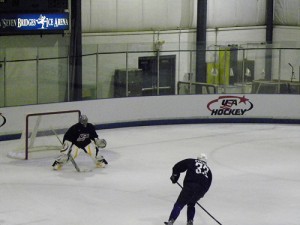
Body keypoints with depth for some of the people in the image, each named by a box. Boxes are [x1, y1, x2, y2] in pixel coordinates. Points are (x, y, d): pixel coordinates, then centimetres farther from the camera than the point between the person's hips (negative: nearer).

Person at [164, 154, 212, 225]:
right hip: (201, 190, 4)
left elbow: (178, 167, 13)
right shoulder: (208, 170, 28)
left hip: (189, 186, -4)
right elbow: (208, 185, 23)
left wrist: (174, 175, 25)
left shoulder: (191, 162, 18)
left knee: (179, 204, 0)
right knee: (191, 204, 27)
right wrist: (201, 194, 29)